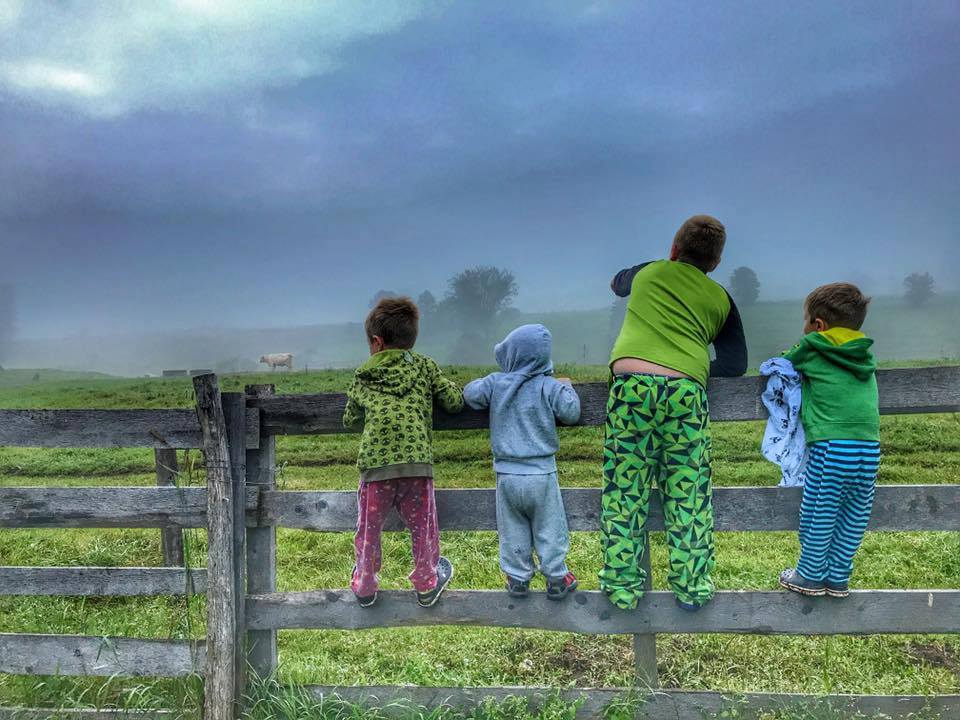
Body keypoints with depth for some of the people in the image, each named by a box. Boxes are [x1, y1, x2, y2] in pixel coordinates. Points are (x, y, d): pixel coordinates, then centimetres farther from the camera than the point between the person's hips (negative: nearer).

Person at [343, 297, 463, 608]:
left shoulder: (362, 377, 14)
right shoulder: (425, 366, 11)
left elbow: (350, 421, 22)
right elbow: (454, 401, 10)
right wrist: (446, 384, 31)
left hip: (375, 464, 1)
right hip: (417, 462, 0)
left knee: (368, 529, 18)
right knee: (423, 528, 16)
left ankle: (364, 586, 35)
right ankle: (426, 585, 33)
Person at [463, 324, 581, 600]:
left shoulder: (495, 383, -3)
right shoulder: (549, 386, -9)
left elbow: (470, 393, 2)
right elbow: (571, 413, -6)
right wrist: (568, 388, 12)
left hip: (506, 474, 2)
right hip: (541, 474, -2)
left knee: (513, 530, 14)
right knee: (549, 528, 10)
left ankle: (517, 578, 20)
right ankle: (556, 578, 17)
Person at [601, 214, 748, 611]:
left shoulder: (648, 272, 21)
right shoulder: (720, 299, 19)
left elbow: (617, 283, 44)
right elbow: (736, 363, 16)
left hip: (631, 383, 0)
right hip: (686, 391, 0)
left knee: (624, 492, 6)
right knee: (688, 495, 9)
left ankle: (622, 587, 12)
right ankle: (691, 587, 17)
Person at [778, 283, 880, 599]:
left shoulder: (812, 348, 3)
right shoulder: (865, 355, 19)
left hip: (830, 446, -5)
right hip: (870, 447, 6)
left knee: (819, 514, 6)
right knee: (854, 517, 13)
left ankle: (810, 576, 18)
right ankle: (838, 578, 24)